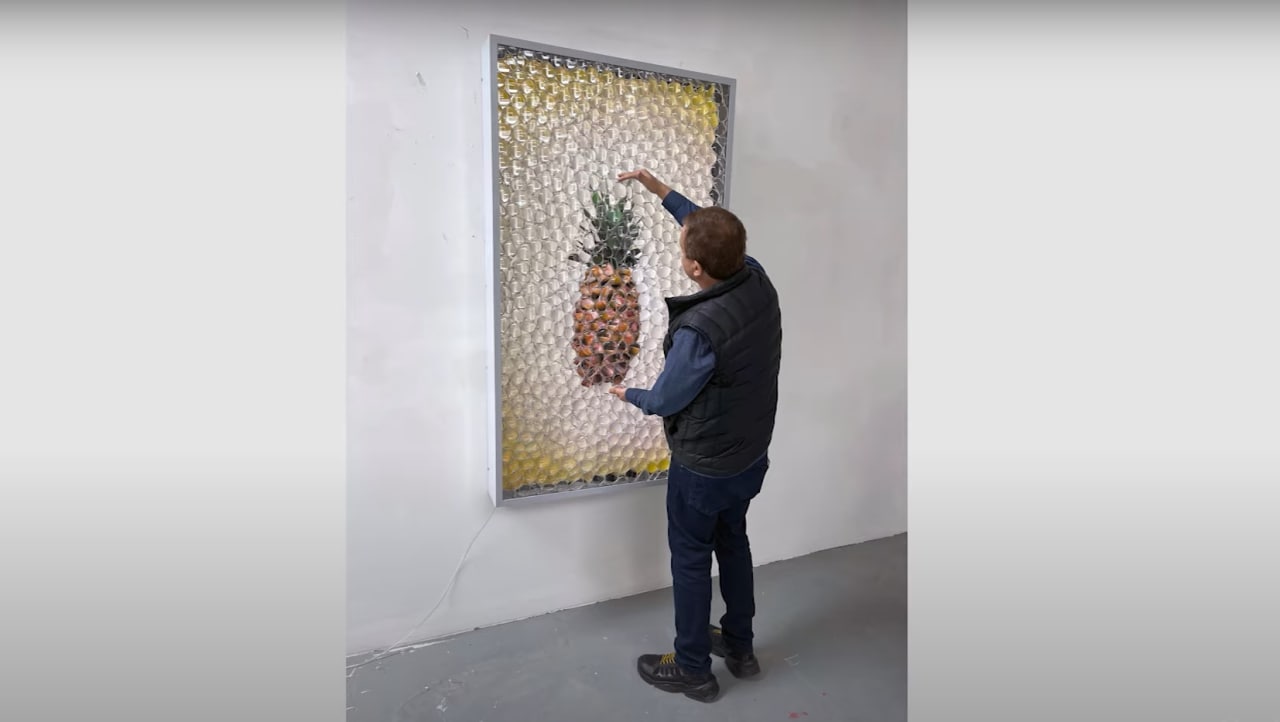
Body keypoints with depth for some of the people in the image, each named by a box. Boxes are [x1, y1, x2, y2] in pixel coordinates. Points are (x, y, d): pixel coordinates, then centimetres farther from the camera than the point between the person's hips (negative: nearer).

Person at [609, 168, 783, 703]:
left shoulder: (699, 330, -33)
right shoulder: (758, 281, -12)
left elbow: (665, 401, -17)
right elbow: (713, 235, 9)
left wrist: (630, 395, 4)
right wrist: (663, 192, 12)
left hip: (703, 467, -7)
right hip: (751, 457, 8)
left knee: (690, 559, 13)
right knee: (733, 542, 25)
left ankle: (693, 670, 31)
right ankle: (740, 647, 43)